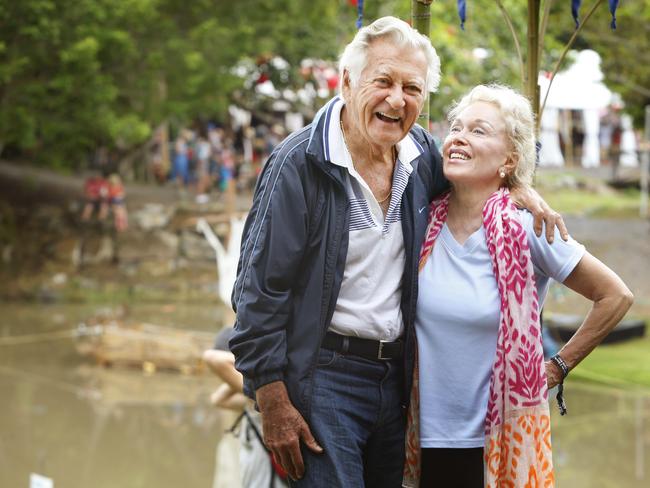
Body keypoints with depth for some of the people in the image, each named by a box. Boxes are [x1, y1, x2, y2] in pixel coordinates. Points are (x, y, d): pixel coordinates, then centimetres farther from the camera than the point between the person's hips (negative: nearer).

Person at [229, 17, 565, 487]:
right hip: (323, 374, -6)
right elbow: (260, 290, -13)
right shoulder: (299, 163, -13)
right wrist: (274, 405, -15)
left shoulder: (421, 154, 5)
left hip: (396, 374, 6)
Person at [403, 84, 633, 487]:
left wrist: (558, 367, -1)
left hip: (501, 443, -3)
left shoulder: (527, 229, -11)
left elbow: (615, 296, -4)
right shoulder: (424, 223, -1)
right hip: (427, 436, 3)